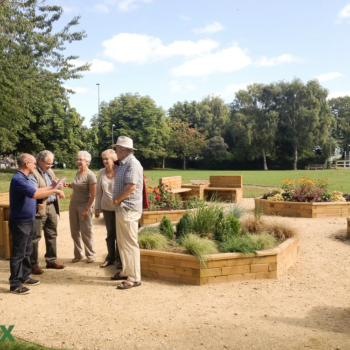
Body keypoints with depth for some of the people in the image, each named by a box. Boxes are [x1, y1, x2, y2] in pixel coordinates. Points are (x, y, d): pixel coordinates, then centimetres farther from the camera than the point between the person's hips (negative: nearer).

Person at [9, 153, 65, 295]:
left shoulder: (24, 178, 12)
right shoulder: (18, 179, -22)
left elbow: (34, 191, 24)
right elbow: (35, 194, -32)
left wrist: (51, 186, 25)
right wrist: (54, 191, -25)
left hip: (28, 221, 10)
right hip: (20, 222, -10)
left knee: (27, 251, 18)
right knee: (18, 253, -2)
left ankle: (24, 277, 30)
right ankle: (15, 283, 6)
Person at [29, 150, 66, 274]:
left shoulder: (50, 171, 15)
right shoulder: (33, 173, -11)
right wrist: (52, 186, -23)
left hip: (52, 206, 8)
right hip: (39, 208, -8)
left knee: (52, 235, 15)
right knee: (35, 237, 1)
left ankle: (51, 260, 26)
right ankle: (33, 264, 10)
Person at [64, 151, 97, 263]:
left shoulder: (90, 175, -15)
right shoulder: (78, 172, 7)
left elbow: (93, 195, -17)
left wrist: (86, 209, -18)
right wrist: (69, 185, 3)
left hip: (84, 206, -7)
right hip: (73, 205, 7)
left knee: (86, 232, 1)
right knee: (75, 232, 11)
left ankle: (90, 255, 16)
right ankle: (78, 255, 23)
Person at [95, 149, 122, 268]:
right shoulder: (101, 172, 2)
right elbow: (98, 191, 8)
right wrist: (97, 207, 8)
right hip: (106, 207, 3)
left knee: (118, 233, 4)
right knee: (110, 233, 11)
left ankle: (118, 259, 17)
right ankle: (110, 257, 24)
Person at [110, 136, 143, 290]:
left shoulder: (132, 164, -15)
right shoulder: (123, 164, 16)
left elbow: (131, 186, -25)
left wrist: (117, 199, -14)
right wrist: (116, 200, 5)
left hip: (129, 209, -10)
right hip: (121, 208, 10)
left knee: (130, 243, -6)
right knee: (122, 242, 17)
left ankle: (134, 278, 1)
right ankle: (126, 271, 28)